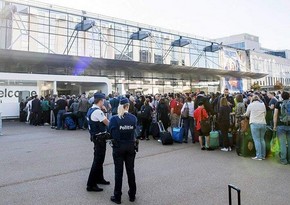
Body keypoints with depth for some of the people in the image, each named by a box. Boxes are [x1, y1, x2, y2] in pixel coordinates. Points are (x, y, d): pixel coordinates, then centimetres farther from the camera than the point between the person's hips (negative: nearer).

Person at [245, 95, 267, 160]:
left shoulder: (250, 105, 1)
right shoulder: (263, 105, 10)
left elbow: (247, 114, 10)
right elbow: (265, 114, 15)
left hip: (254, 123, -4)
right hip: (263, 123, 4)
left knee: (257, 140, -2)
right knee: (262, 139, 13)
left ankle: (259, 156, -2)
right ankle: (263, 155, 17)